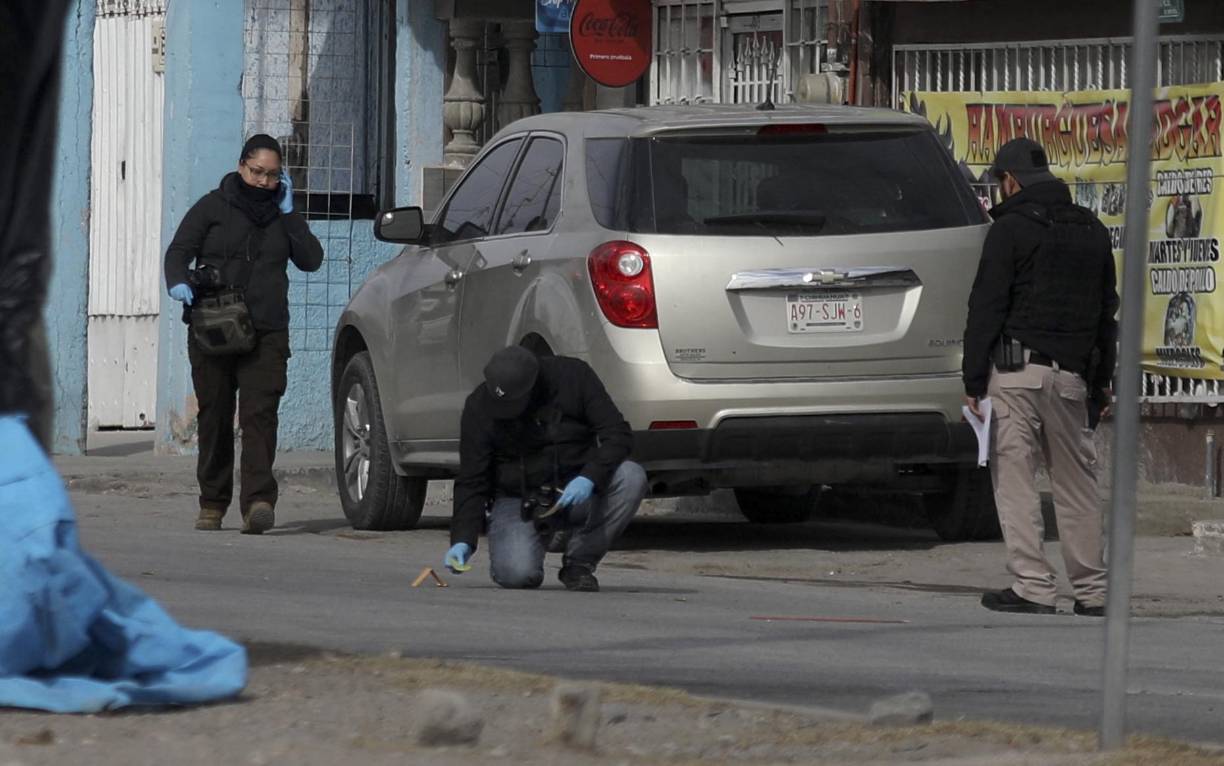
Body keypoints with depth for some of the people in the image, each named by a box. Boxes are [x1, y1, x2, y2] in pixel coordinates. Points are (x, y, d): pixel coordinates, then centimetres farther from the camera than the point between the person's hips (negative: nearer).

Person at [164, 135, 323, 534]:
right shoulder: (213, 207, 6)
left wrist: (288, 213, 0)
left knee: (259, 414, -15)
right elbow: (179, 250, 1)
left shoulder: (280, 214, 13)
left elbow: (311, 259, 5)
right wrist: (179, 282, -19)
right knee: (214, 417, 6)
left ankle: (258, 501, -24)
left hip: (266, 335, 0)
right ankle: (212, 504, 18)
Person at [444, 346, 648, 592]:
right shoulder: (479, 407, -11)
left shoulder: (573, 376, -13)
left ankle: (578, 563, -12)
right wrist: (462, 540, -21)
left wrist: (590, 477, -30)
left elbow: (618, 434, -12)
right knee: (516, 574, -30)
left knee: (631, 477, -28)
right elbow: (471, 482, -8)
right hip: (517, 502, -2)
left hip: (575, 493, 2)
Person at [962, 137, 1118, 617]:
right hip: (1072, 374, 6)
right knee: (1077, 483, 11)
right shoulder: (1093, 232, 15)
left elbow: (986, 308, -9)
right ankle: (1092, 590, 11)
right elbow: (1107, 313, 19)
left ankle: (1032, 587, -8)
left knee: (1015, 479, -3)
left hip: (1016, 369, -6)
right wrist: (1102, 383, 24)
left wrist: (973, 381, -7)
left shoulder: (1010, 230, -5)